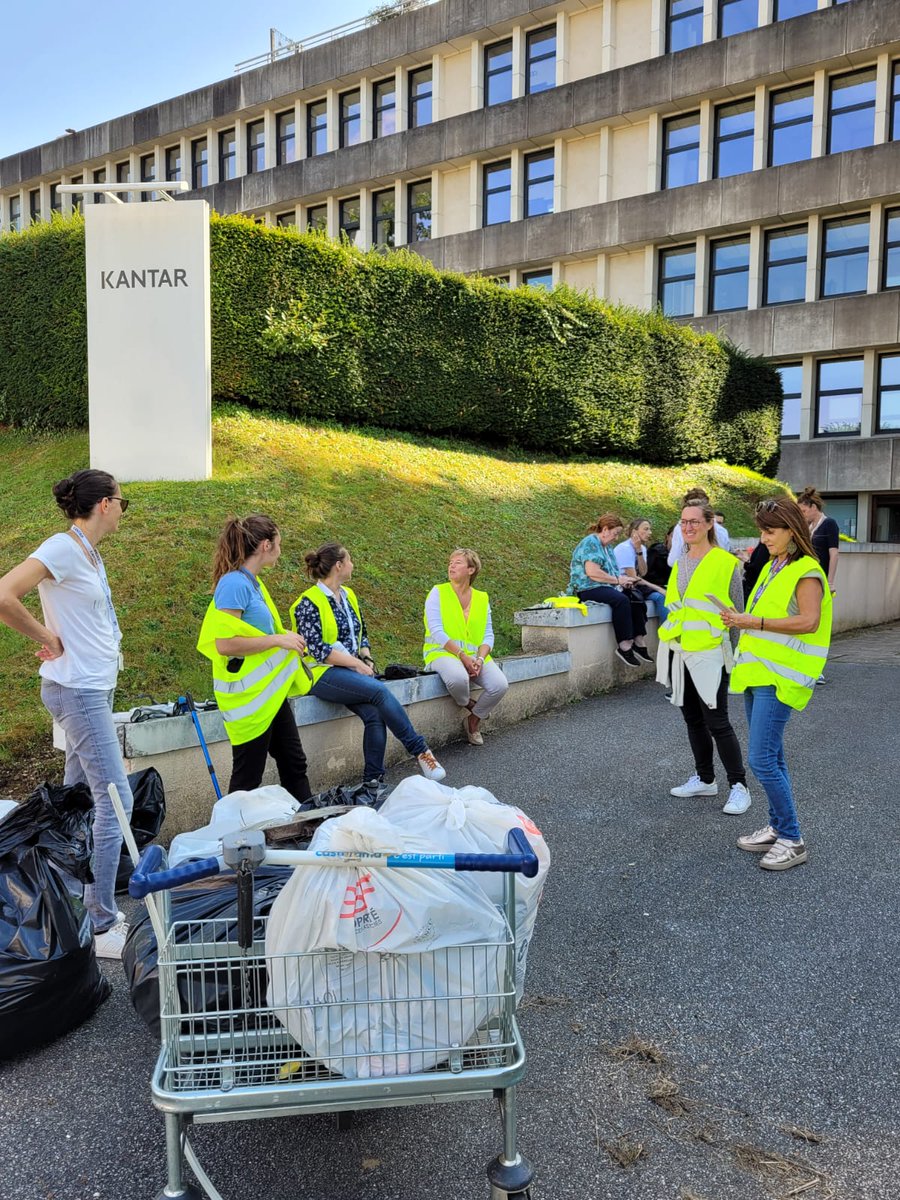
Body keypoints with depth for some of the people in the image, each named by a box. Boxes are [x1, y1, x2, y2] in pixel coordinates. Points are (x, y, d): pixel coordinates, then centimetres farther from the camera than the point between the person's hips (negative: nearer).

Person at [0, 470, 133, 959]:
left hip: (95, 688, 9)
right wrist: (48, 639, -16)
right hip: (78, 691, -9)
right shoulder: (63, 547, -16)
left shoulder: (88, 551, 11)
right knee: (115, 802, -7)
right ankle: (102, 927, 1)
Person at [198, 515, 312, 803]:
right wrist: (277, 639, -20)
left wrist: (286, 639, 9)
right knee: (247, 777, 3)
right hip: (248, 696, -10)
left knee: (294, 762, 17)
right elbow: (224, 644, -25)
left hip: (271, 691, 10)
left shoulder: (253, 582, 10)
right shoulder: (234, 584, -18)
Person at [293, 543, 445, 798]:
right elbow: (318, 649, -14)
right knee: (379, 691, -29)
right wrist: (356, 663, -15)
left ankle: (373, 784, -17)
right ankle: (419, 750, -20)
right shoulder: (308, 603, -7)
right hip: (324, 674, -6)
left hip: (353, 671, 6)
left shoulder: (348, 595, 15)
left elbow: (362, 635, 20)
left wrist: (366, 658, 0)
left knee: (375, 714, -22)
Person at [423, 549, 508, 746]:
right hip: (443, 652, -4)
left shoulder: (482, 598, 12)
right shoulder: (438, 592, 0)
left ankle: (474, 721, 6)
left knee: (500, 685, -22)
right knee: (459, 678, -38)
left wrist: (480, 659, -12)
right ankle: (467, 706, -1)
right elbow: (436, 631, -10)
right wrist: (462, 656, -19)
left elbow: (488, 635, 8)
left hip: (475, 655, 4)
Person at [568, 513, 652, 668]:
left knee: (636, 598, -13)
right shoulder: (590, 543, -9)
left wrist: (623, 580, -1)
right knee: (621, 600, -32)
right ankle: (624, 646, -29)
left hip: (606, 587, 9)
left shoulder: (607, 547, 21)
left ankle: (640, 642, -16)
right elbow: (592, 572, -21)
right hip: (587, 589, -9)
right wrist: (618, 580, -14)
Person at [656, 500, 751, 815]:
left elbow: (738, 611, -4)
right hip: (678, 651, 7)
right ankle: (705, 779, 27)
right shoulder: (680, 562, 11)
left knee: (716, 722, -5)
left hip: (708, 652, -6)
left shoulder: (725, 562, -8)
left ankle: (739, 786, 8)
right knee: (692, 718, 13)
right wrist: (667, 642, 19)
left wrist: (737, 654, -5)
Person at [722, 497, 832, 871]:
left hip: (778, 677, -9)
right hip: (757, 672, 9)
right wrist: (743, 620, 6)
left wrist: (756, 622, -23)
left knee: (762, 760, -11)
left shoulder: (806, 572, -11)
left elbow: (808, 621, -22)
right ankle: (777, 828, 26)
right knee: (771, 758, 15)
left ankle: (792, 841, 1)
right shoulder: (772, 567, 15)